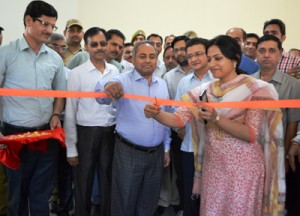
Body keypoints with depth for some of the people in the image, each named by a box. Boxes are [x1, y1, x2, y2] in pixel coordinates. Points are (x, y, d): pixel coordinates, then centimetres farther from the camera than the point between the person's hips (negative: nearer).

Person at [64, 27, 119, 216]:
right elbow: (70, 111, -6)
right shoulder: (77, 73, -7)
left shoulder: (115, 72, 2)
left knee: (109, 182, 16)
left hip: (111, 133, 3)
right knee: (83, 184, 11)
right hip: (86, 133, -2)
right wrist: (71, 147, -7)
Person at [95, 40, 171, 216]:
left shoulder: (162, 84, 8)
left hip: (157, 153, 4)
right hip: (129, 152, -4)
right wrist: (108, 87, -52)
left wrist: (166, 148, 15)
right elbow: (101, 96, -29)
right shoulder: (123, 81, -8)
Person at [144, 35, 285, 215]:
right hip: (212, 167, 4)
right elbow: (179, 119, -7)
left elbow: (252, 135, -17)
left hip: (243, 169, -4)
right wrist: (156, 114, -27)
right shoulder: (203, 91, 2)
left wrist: (216, 118, -29)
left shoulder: (256, 89, -10)